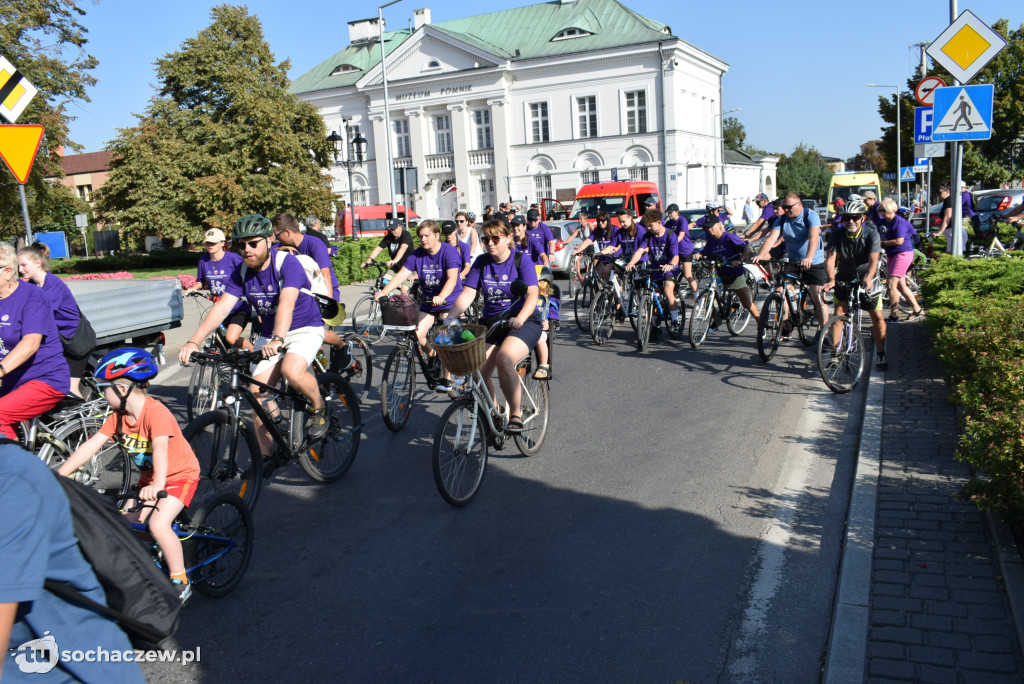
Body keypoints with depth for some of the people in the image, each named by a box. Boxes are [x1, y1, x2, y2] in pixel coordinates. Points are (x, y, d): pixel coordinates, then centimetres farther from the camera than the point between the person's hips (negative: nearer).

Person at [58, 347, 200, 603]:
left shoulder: (156, 412, -28)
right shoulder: (118, 416, -4)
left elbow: (160, 449, -42)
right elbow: (91, 445, -7)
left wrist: (157, 485, -56)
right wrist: (59, 475, -16)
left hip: (180, 475, -8)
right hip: (148, 477, 8)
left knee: (158, 524, -23)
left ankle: (181, 583, -7)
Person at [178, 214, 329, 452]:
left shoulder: (287, 263, -21)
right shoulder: (242, 272, -5)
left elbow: (286, 303, -37)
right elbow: (222, 307, -13)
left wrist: (278, 339, -53)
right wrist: (193, 342, -26)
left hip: (305, 328, -5)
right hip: (270, 334, 6)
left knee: (292, 370, -34)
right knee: (258, 391, -8)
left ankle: (319, 408, -3)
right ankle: (265, 454, 7)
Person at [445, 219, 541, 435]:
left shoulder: (522, 261, -6)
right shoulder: (481, 263, 6)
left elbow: (532, 295, -18)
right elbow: (467, 294, -1)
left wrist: (520, 318, -36)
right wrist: (451, 316, -19)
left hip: (524, 322, -4)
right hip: (491, 322, 4)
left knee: (504, 359, -32)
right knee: (478, 369, -16)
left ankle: (516, 414, -16)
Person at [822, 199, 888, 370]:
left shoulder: (871, 235, -17)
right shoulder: (837, 235, -13)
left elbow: (873, 260, -29)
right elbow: (831, 259, -23)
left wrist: (868, 279, -48)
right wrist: (831, 279, -41)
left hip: (866, 280, -1)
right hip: (844, 279, 1)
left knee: (877, 317, -3)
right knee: (839, 313, -12)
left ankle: (880, 354, 11)